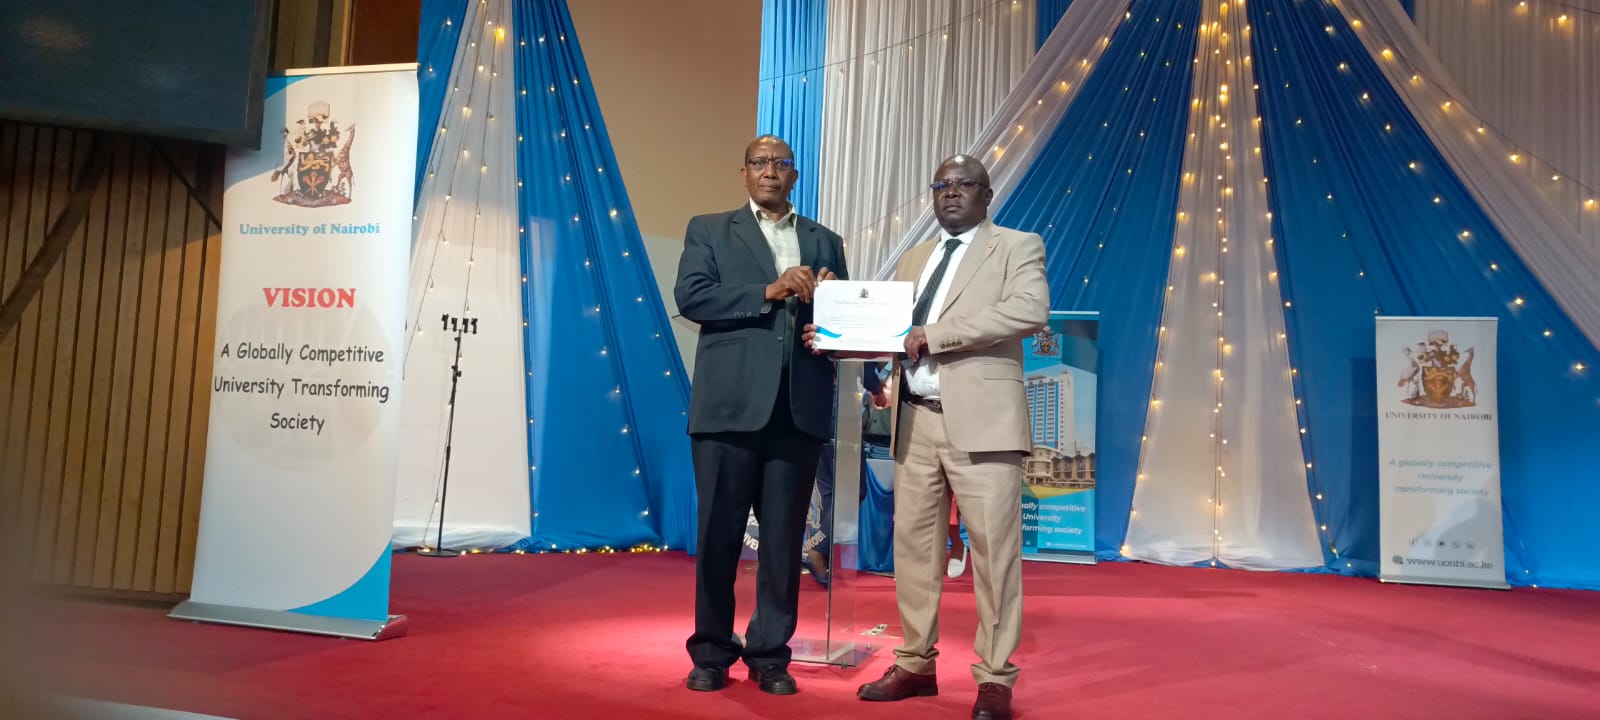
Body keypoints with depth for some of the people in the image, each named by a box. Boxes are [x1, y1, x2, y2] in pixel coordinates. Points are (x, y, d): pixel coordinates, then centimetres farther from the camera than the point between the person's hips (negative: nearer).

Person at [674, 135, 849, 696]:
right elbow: (690, 297, -6)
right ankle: (711, 653, 18)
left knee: (784, 538, 5)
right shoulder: (708, 230, 11)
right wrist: (769, 291, -13)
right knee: (719, 534, 4)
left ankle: (770, 655, 17)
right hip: (729, 403, -2)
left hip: (800, 407, 2)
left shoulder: (825, 241, 18)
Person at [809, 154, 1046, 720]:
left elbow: (1030, 310, -16)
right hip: (916, 421, 6)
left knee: (993, 550, -2)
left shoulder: (1018, 247, 3)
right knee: (913, 546, 9)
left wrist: (933, 334, -18)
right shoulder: (913, 260, 21)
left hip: (981, 421, -5)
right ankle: (916, 665, 22)